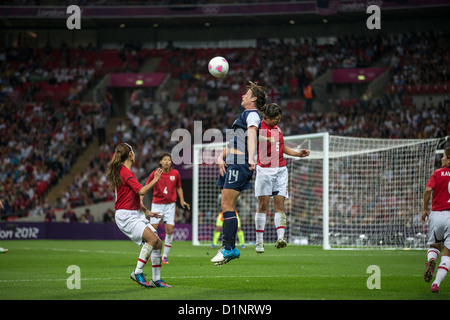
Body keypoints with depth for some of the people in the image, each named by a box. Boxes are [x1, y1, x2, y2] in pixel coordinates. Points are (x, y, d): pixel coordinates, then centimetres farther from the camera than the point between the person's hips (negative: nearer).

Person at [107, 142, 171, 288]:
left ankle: (156, 279, 6)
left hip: (135, 214, 10)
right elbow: (141, 191, -23)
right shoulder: (125, 172, -14)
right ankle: (137, 273, -17)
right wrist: (155, 180, -10)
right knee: (152, 238, -25)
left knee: (158, 243, 1)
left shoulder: (124, 171, 19)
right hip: (126, 216, -10)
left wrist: (146, 212, 25)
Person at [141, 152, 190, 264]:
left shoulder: (175, 173, -2)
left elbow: (179, 187, 13)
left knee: (170, 230, -7)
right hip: (157, 204, -1)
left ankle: (165, 255, 5)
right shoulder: (154, 174, -6)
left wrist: (182, 200, 5)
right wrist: (141, 200, -7)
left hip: (170, 205, 1)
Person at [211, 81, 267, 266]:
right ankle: (230, 248, 8)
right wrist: (221, 157, 12)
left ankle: (228, 248, -15)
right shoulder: (244, 115, 27)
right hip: (231, 163, 10)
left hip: (240, 164, -10)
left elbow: (252, 136, -22)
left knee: (228, 206, -14)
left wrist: (251, 159, -37)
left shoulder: (252, 114, -4)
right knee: (225, 206, 7)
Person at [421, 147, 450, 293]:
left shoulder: (438, 173, 0)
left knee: (434, 246, 21)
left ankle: (431, 260, -12)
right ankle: (436, 283, -6)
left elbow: (428, 190, -13)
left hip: (437, 214, 0)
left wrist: (425, 209, -1)